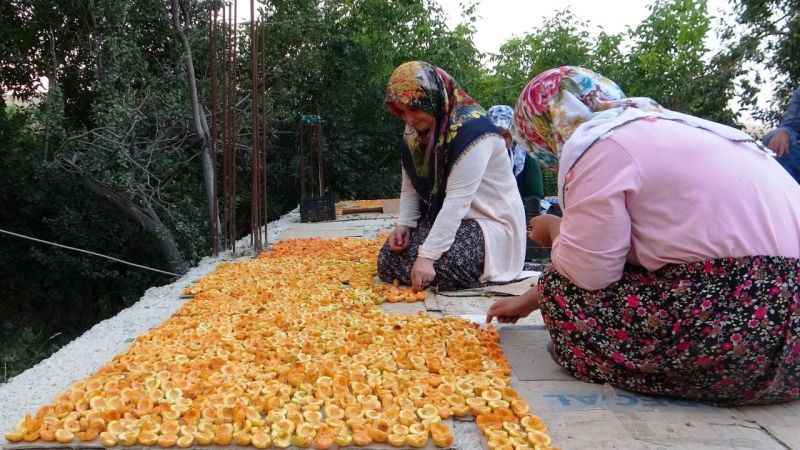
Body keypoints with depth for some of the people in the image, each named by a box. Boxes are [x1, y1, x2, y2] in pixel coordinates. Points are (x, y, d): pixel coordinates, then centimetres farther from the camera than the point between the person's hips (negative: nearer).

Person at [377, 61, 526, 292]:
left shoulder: (471, 129, -24)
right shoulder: (416, 130, 1)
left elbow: (457, 201, -30)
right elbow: (410, 186, 6)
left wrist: (427, 255, -33)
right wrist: (404, 224, -12)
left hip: (489, 221, -7)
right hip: (440, 218, 7)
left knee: (437, 266, -29)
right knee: (389, 259, -8)